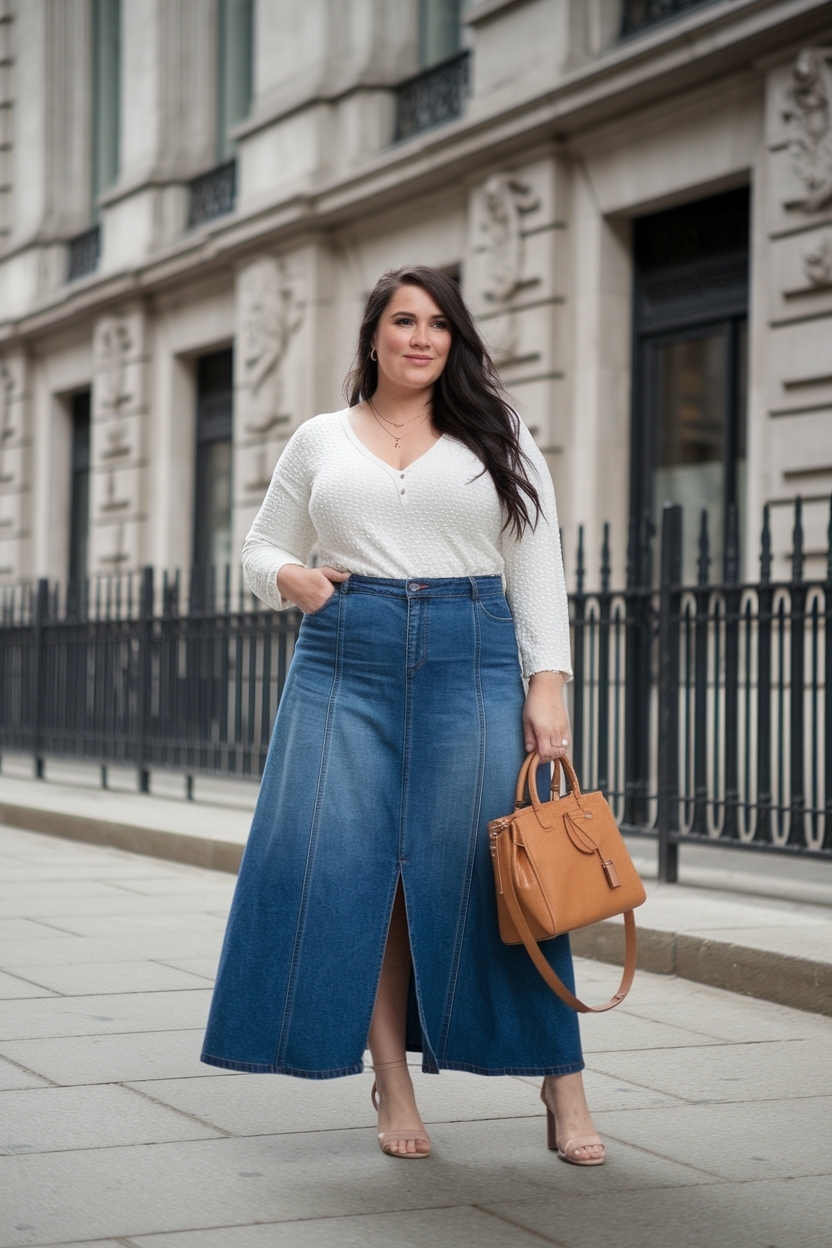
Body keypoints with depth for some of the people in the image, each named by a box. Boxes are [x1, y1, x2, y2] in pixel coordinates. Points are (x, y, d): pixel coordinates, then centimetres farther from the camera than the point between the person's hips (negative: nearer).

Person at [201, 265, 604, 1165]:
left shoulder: (499, 439, 10)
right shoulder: (320, 441, 14)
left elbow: (537, 570, 6)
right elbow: (261, 548, 20)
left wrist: (547, 683, -5)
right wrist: (292, 577, -4)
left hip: (470, 659, -1)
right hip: (345, 660, 2)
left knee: (490, 869, -6)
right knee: (347, 868, -4)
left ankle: (562, 1082, 4)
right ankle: (392, 1086, 7)